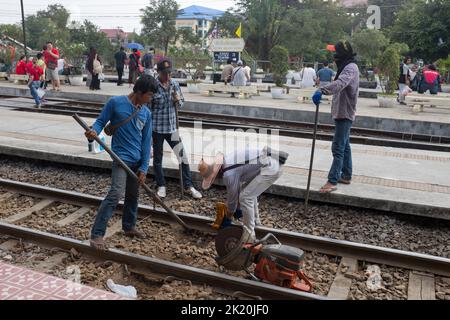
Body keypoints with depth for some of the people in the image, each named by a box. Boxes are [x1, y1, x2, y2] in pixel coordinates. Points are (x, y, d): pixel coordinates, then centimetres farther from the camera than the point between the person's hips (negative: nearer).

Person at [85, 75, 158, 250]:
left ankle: (129, 227, 36)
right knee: (115, 194, -18)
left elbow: (146, 141, 5)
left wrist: (144, 168, 0)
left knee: (133, 195, 17)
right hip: (121, 158, -6)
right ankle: (96, 234, -11)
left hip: (137, 161, 6)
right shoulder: (115, 102, -7)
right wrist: (94, 132, -26)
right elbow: (100, 121, -1)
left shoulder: (146, 113, 6)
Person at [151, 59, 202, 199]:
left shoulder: (175, 85, 2)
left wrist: (177, 100, -11)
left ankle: (188, 186, 14)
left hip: (172, 127, 3)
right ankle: (161, 185, 27)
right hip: (157, 128, -3)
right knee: (157, 158, 10)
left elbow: (181, 103, 13)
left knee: (182, 156, 3)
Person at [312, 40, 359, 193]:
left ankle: (332, 182, -13)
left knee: (338, 148, -13)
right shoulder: (347, 67, 16)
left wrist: (321, 90, -52)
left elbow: (339, 83, -39)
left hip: (344, 113, -11)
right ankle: (346, 175, 28)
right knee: (344, 146, 17)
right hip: (343, 112, 11)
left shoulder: (350, 68, -18)